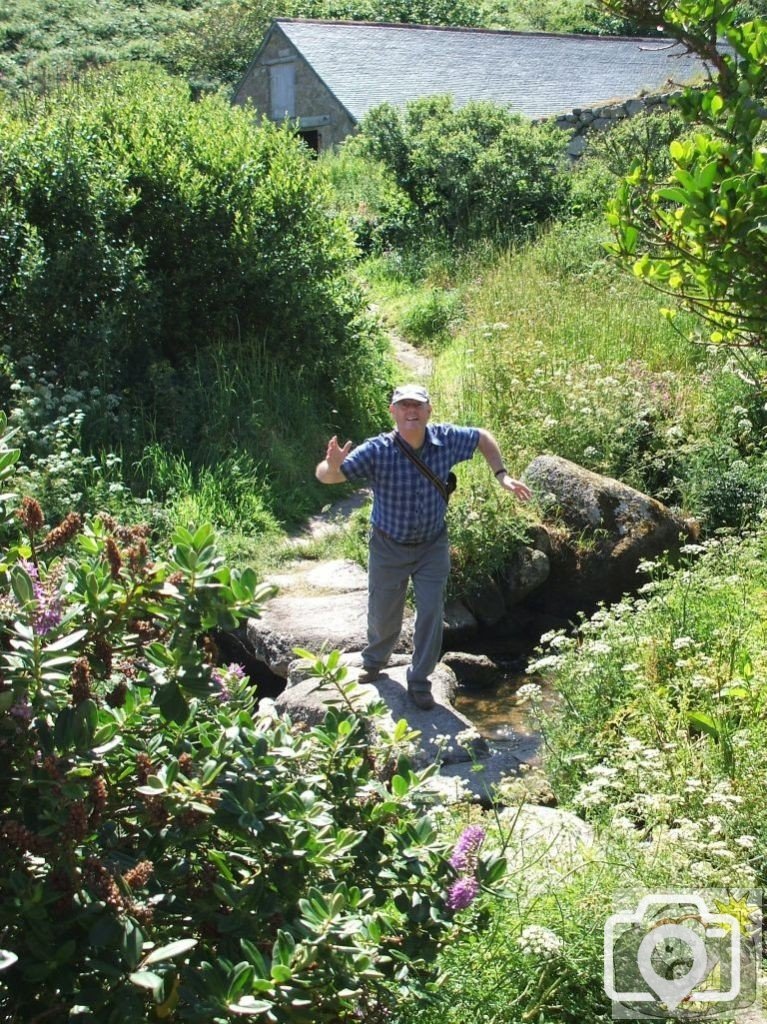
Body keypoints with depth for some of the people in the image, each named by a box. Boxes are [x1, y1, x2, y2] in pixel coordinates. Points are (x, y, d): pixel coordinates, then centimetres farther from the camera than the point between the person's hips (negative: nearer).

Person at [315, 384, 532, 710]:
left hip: (433, 546, 2)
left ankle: (419, 682, 22)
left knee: (431, 614, 2)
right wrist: (332, 466, -56)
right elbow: (325, 475, -32)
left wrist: (502, 475, -6)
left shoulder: (446, 439, -16)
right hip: (389, 546, -2)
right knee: (383, 615, 14)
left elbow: (483, 438, 5)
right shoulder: (377, 451, -26)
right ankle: (373, 662, 45)